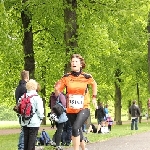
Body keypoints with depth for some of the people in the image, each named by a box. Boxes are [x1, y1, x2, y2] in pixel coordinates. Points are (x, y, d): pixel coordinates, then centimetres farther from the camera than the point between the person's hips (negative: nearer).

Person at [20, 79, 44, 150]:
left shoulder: (23, 97, 3)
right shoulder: (37, 97, -12)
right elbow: (40, 110, -14)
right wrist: (41, 118, 3)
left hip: (25, 122, 5)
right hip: (34, 122, -5)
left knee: (26, 138, 13)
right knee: (32, 139, -1)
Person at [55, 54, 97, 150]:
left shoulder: (86, 77, -5)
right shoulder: (66, 77, -4)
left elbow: (94, 84, 15)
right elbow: (57, 90, 1)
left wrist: (94, 98, 13)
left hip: (83, 108, -3)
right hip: (70, 110, 3)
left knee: (75, 128, -25)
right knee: (78, 131, 16)